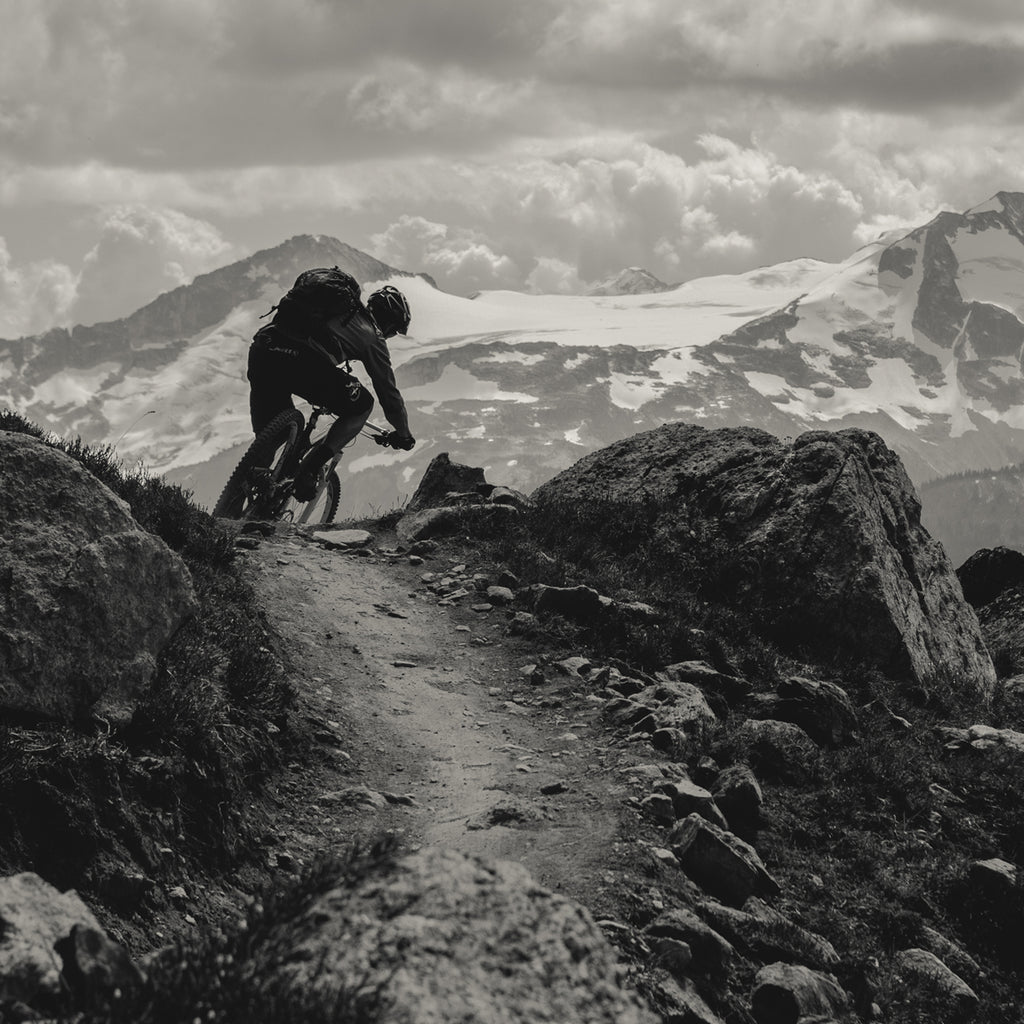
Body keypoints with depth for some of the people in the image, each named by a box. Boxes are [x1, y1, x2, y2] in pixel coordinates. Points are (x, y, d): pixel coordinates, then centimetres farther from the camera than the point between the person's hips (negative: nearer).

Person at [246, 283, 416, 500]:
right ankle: (308, 470, 2)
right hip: (301, 360, -7)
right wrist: (403, 433, 41)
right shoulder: (372, 335, 20)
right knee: (362, 405, 15)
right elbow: (388, 390, 25)